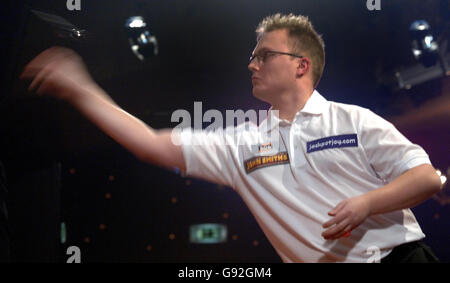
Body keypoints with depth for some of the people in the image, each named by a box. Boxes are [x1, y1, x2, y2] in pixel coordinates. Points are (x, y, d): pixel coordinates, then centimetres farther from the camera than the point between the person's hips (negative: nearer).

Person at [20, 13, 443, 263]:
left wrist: (366, 204, -17)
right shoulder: (242, 146, 9)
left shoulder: (355, 121, 3)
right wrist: (80, 90, 4)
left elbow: (427, 178, 0)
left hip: (400, 254, -2)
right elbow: (153, 146, 4)